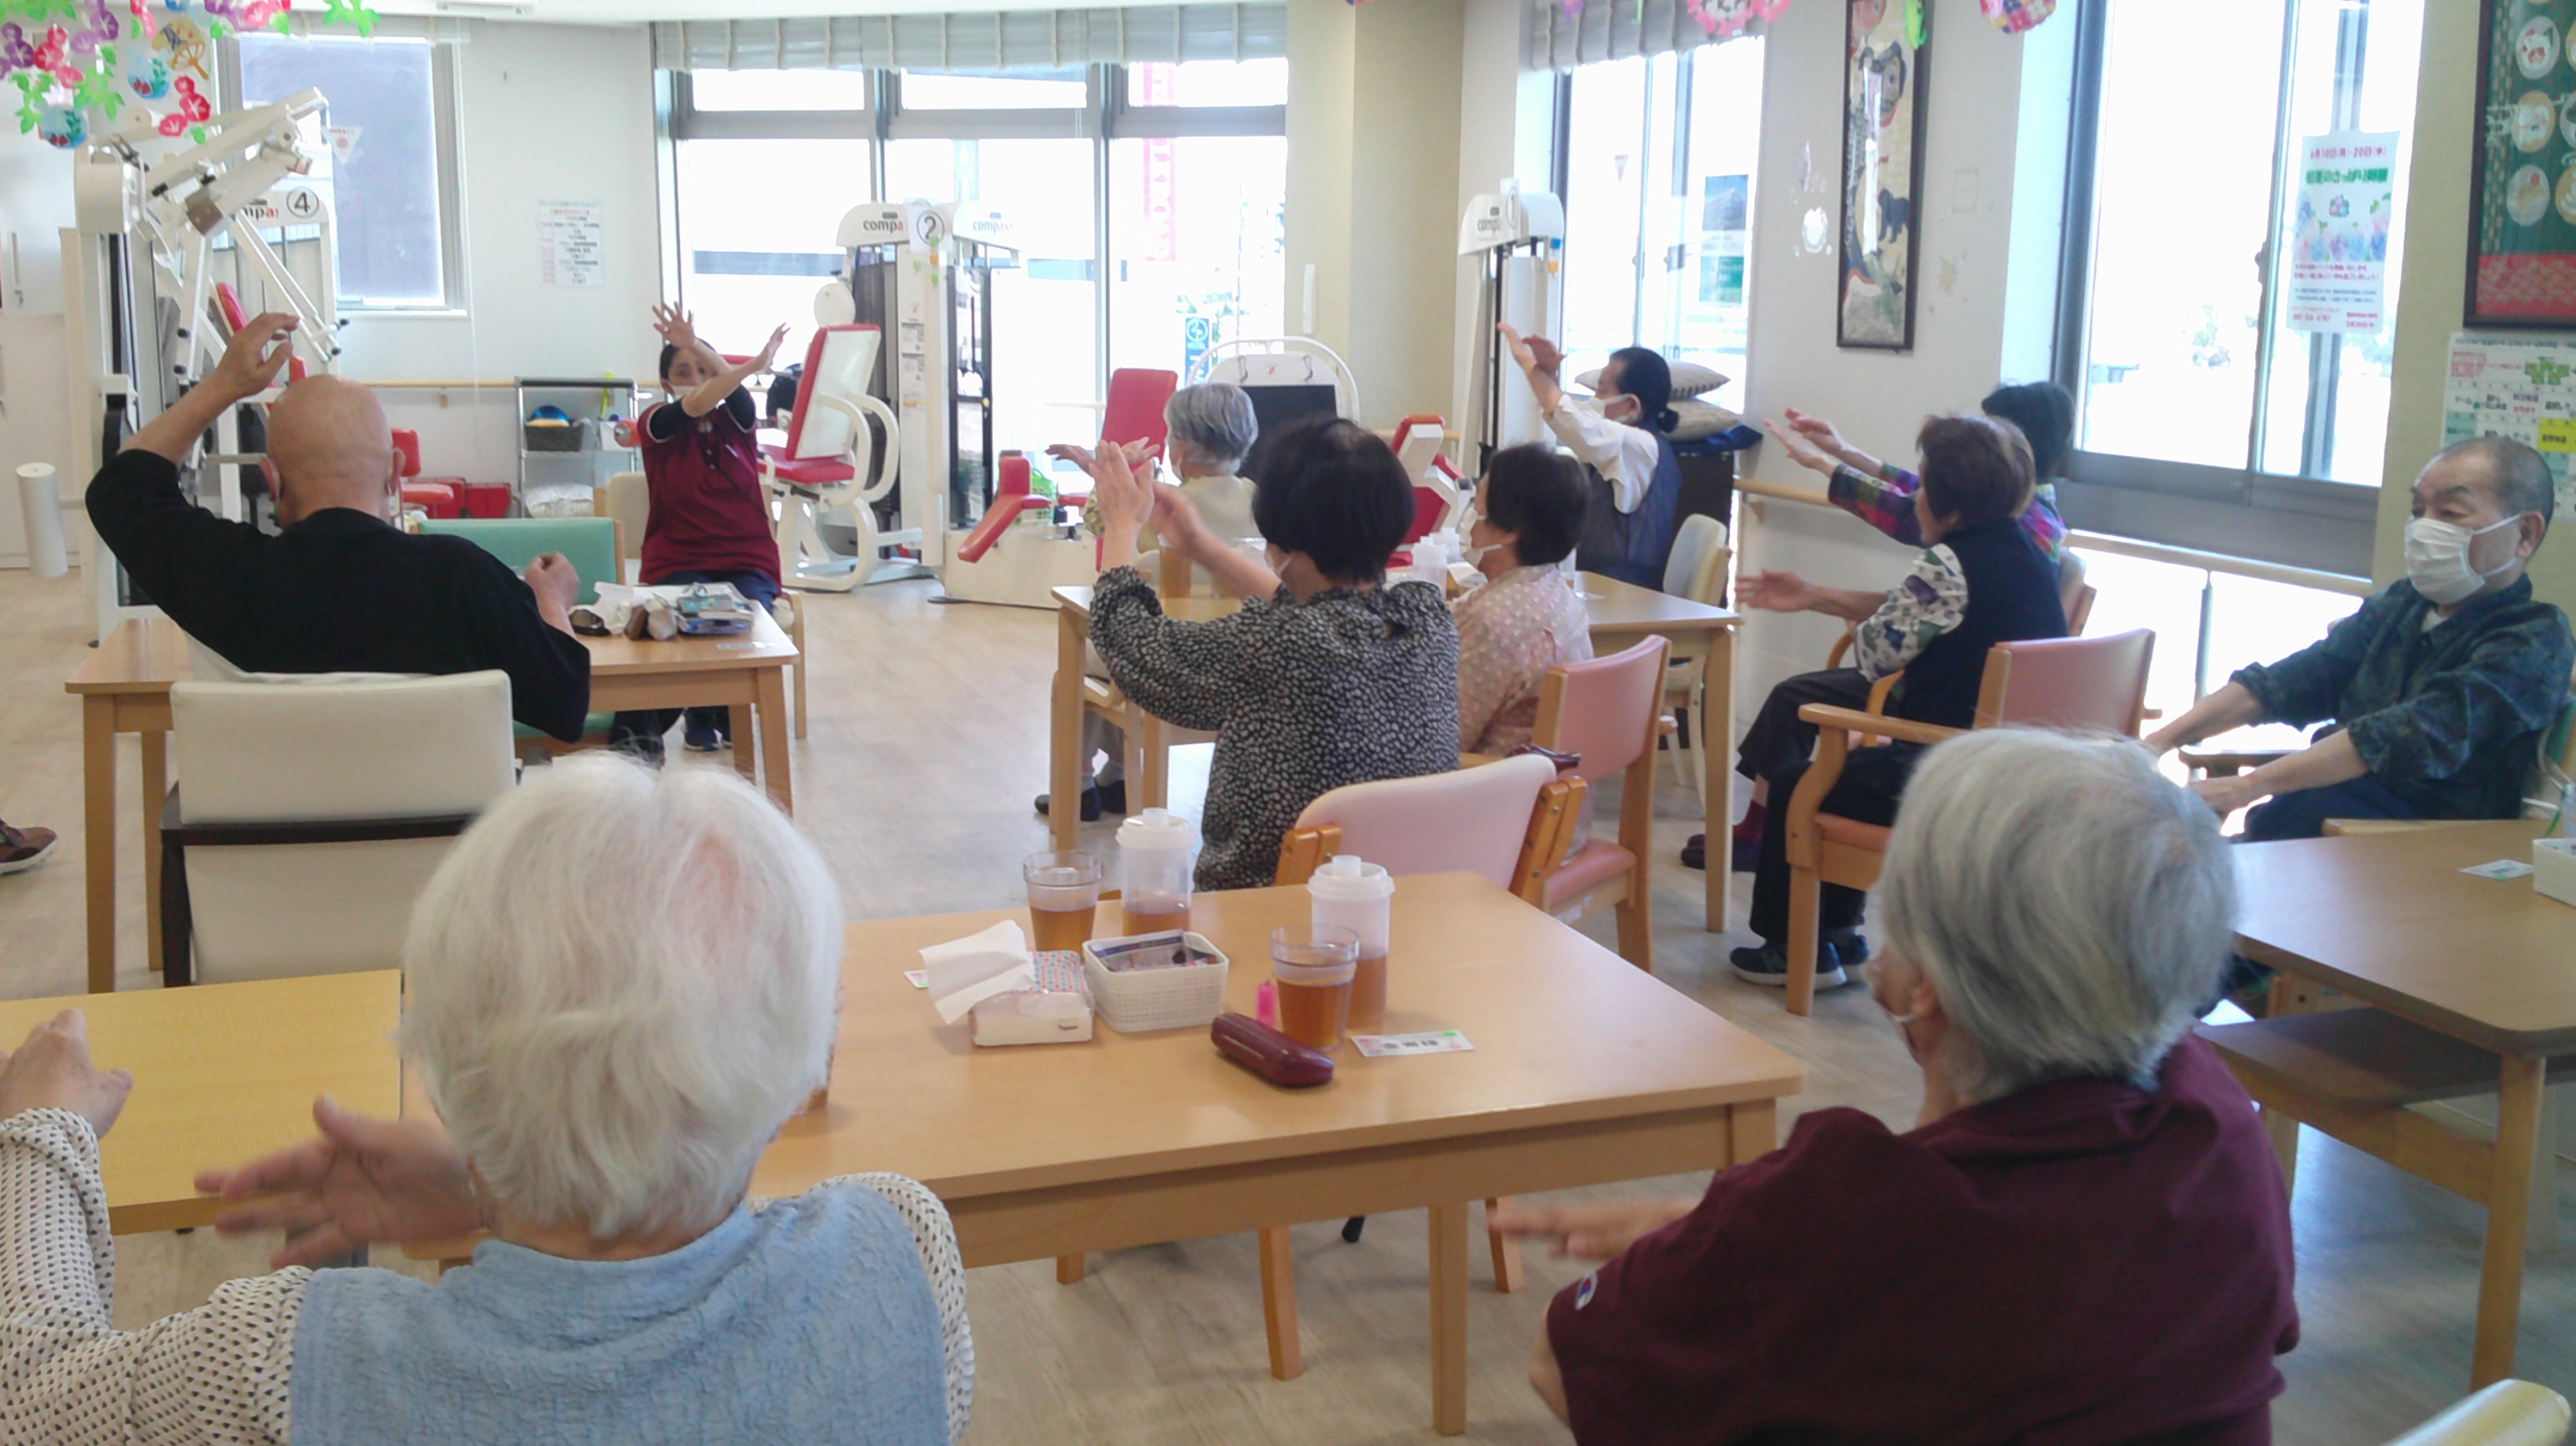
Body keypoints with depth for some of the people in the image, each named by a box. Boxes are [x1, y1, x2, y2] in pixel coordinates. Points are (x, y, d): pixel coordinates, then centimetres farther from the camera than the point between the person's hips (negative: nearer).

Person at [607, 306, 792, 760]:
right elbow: (694, 406, -18)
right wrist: (754, 364, -32)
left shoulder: (736, 421, 12)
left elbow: (734, 388, -12)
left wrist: (697, 346, -29)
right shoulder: (657, 425, 4)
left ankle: (718, 717, -4)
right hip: (679, 563, -2)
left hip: (747, 560, 2)